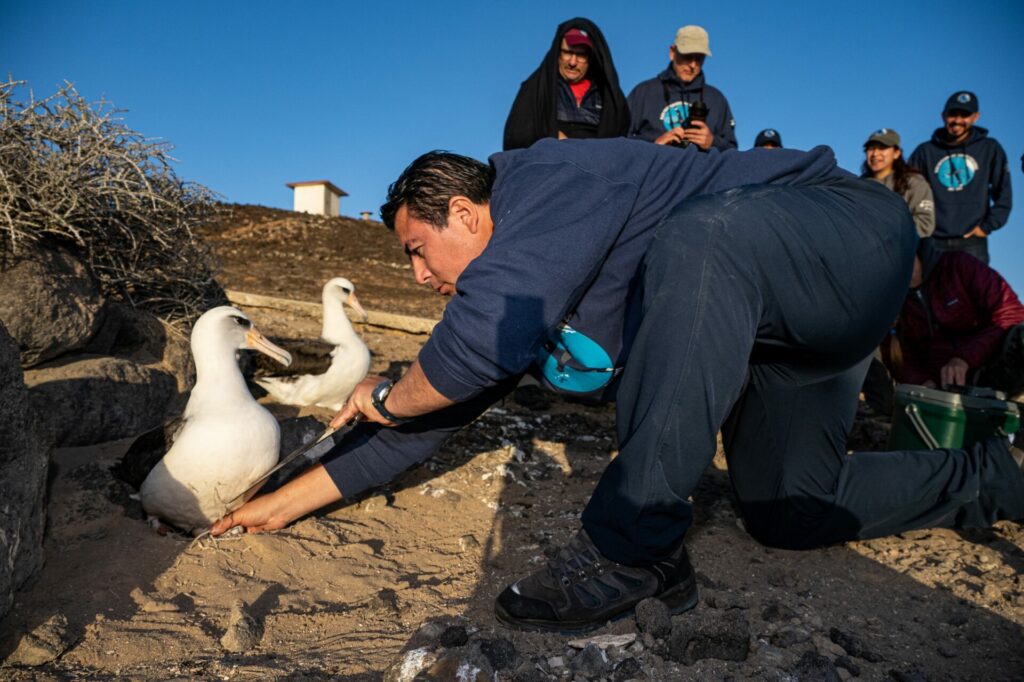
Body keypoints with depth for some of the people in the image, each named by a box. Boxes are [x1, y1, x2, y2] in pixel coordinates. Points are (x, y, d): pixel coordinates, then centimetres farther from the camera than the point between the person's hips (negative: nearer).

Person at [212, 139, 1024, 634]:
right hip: (763, 331, 9)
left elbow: (482, 339, -40)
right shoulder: (513, 287, 3)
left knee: (694, 239, -38)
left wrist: (388, 396, -16)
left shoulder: (546, 182, -24)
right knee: (788, 512, 12)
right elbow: (442, 411, 7)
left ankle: (634, 543, -30)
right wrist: (291, 499, 9)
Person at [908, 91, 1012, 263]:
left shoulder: (990, 149, 9)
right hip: (933, 243, 0)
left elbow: (1003, 195, 10)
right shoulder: (925, 151, 7)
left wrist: (987, 226, 1)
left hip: (972, 243, 0)